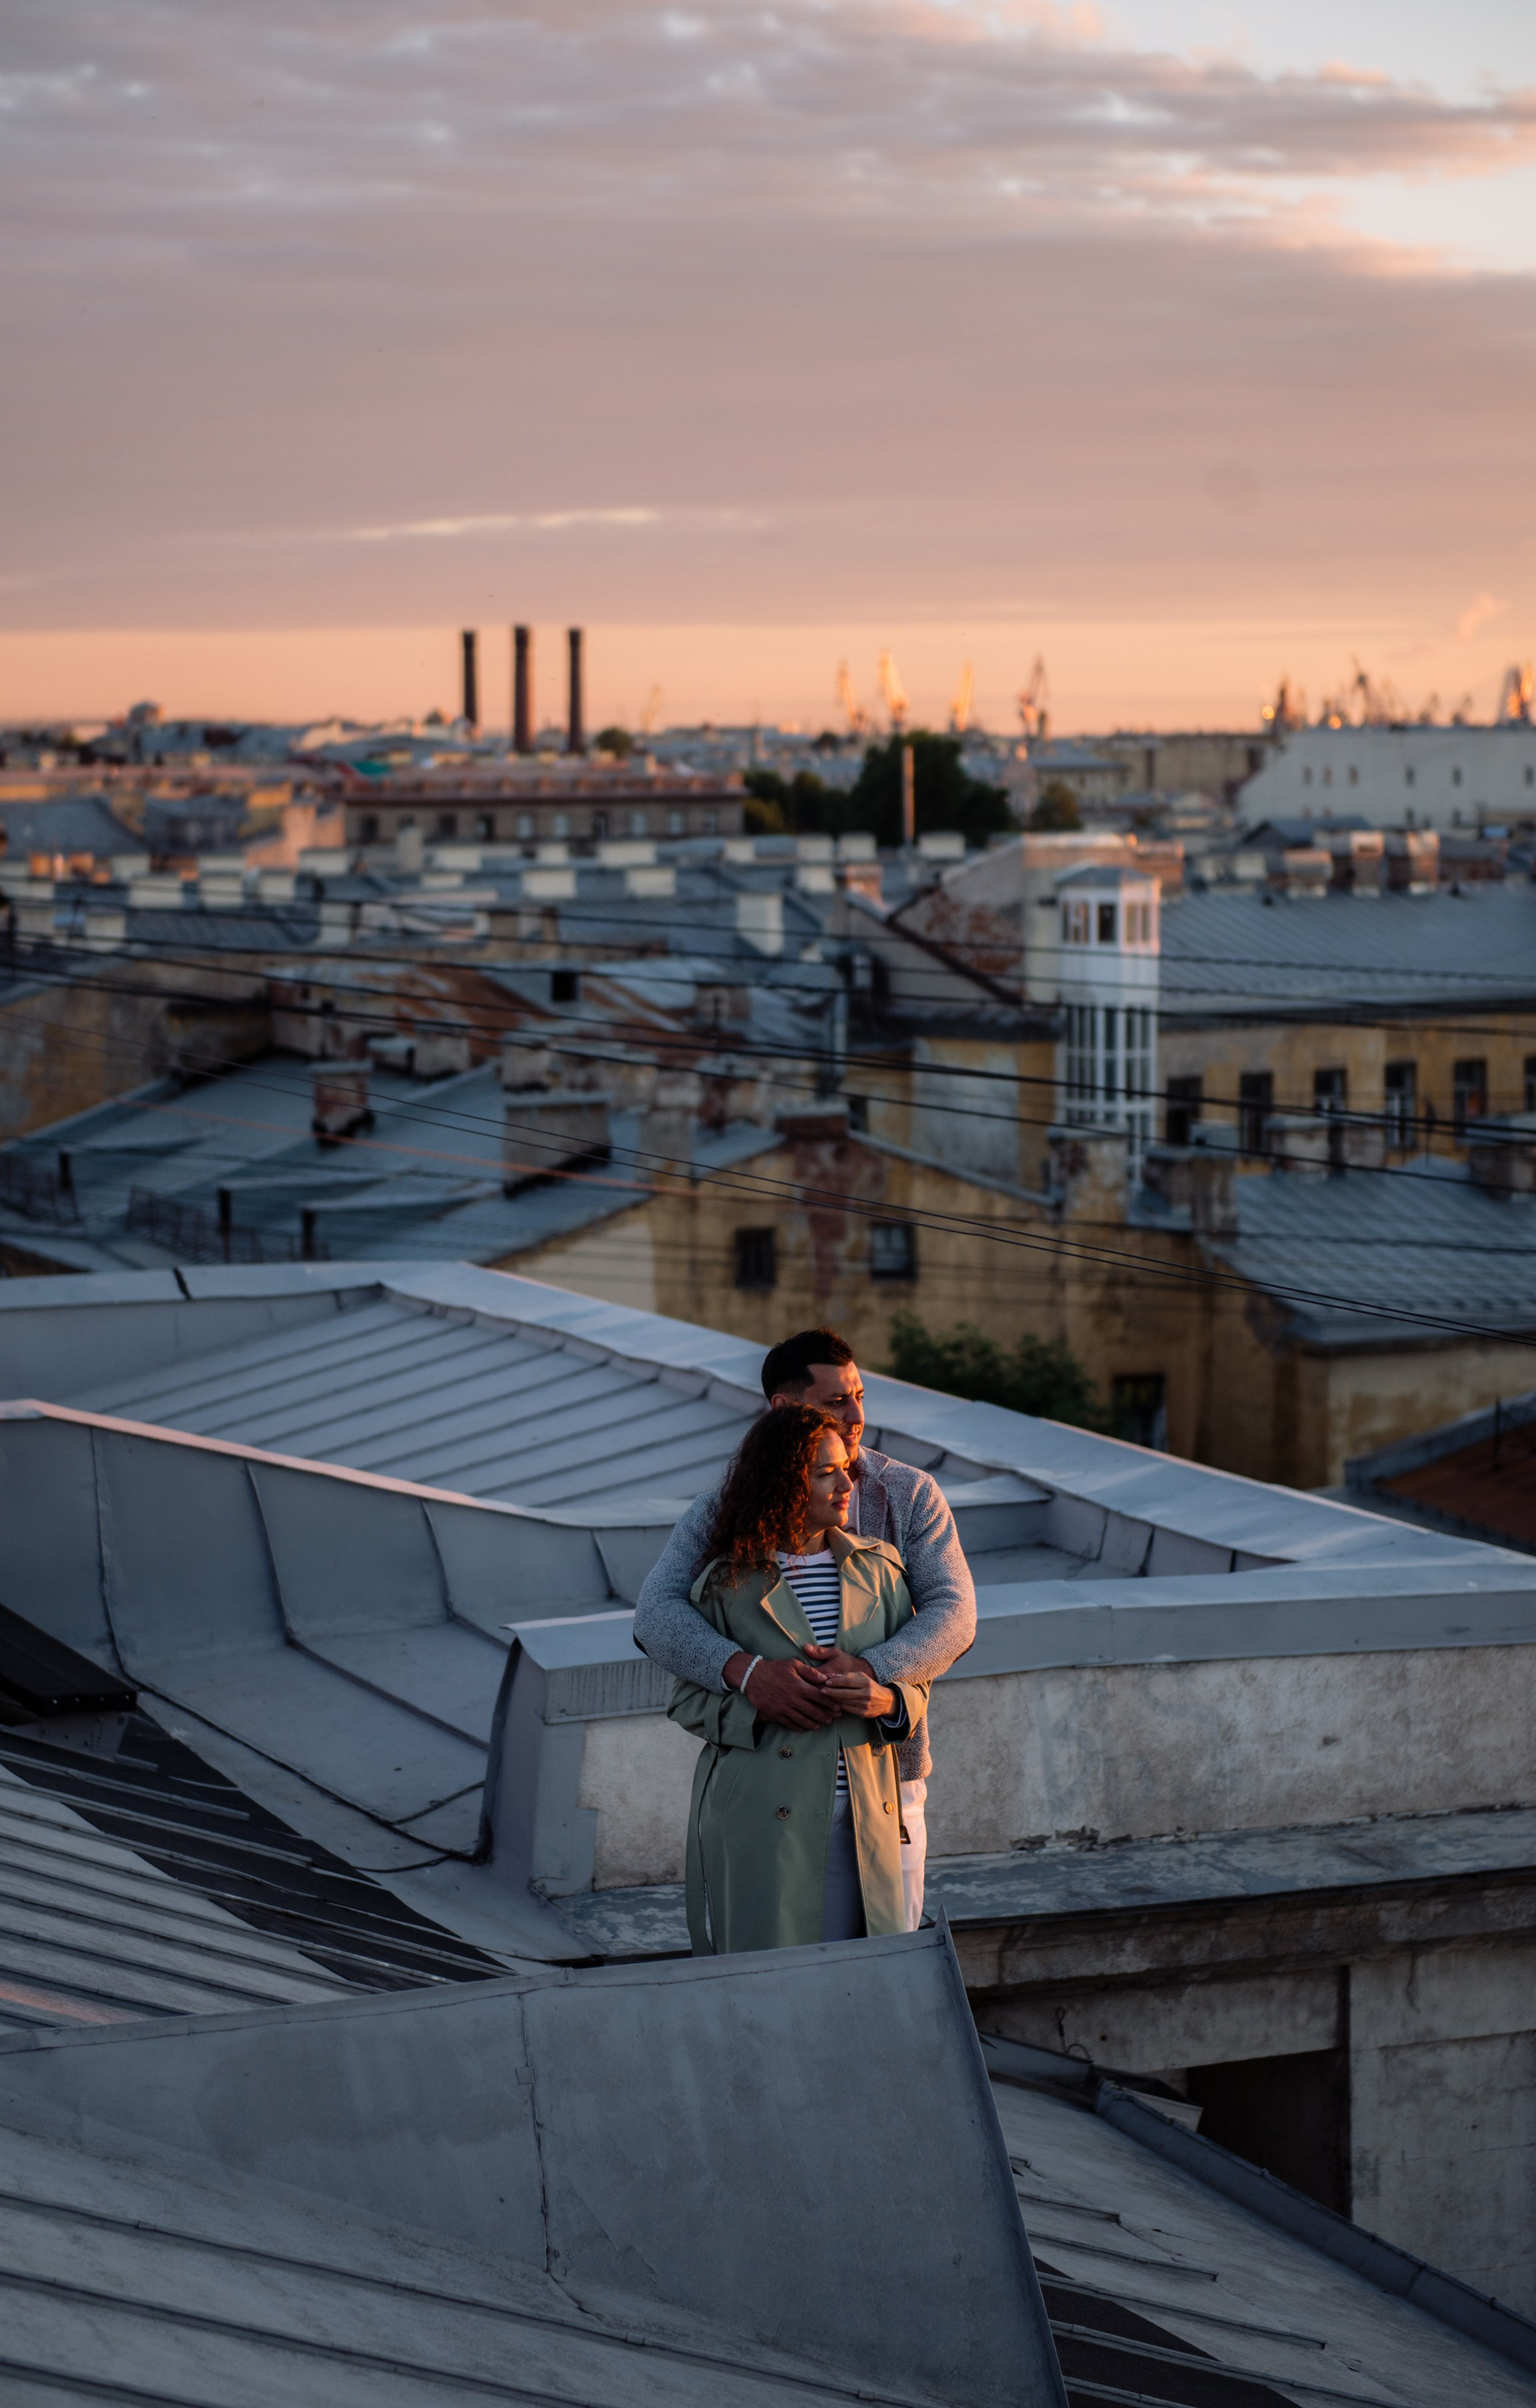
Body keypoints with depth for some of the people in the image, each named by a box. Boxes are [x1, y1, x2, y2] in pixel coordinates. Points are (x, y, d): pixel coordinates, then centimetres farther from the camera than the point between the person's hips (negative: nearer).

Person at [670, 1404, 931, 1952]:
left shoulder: (878, 1568, 10)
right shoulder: (726, 1583, 0)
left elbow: (917, 1682, 13)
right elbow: (689, 1701, 2)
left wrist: (886, 1699, -9)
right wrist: (761, 1704, -15)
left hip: (860, 1818, 3)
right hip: (759, 1822, -3)